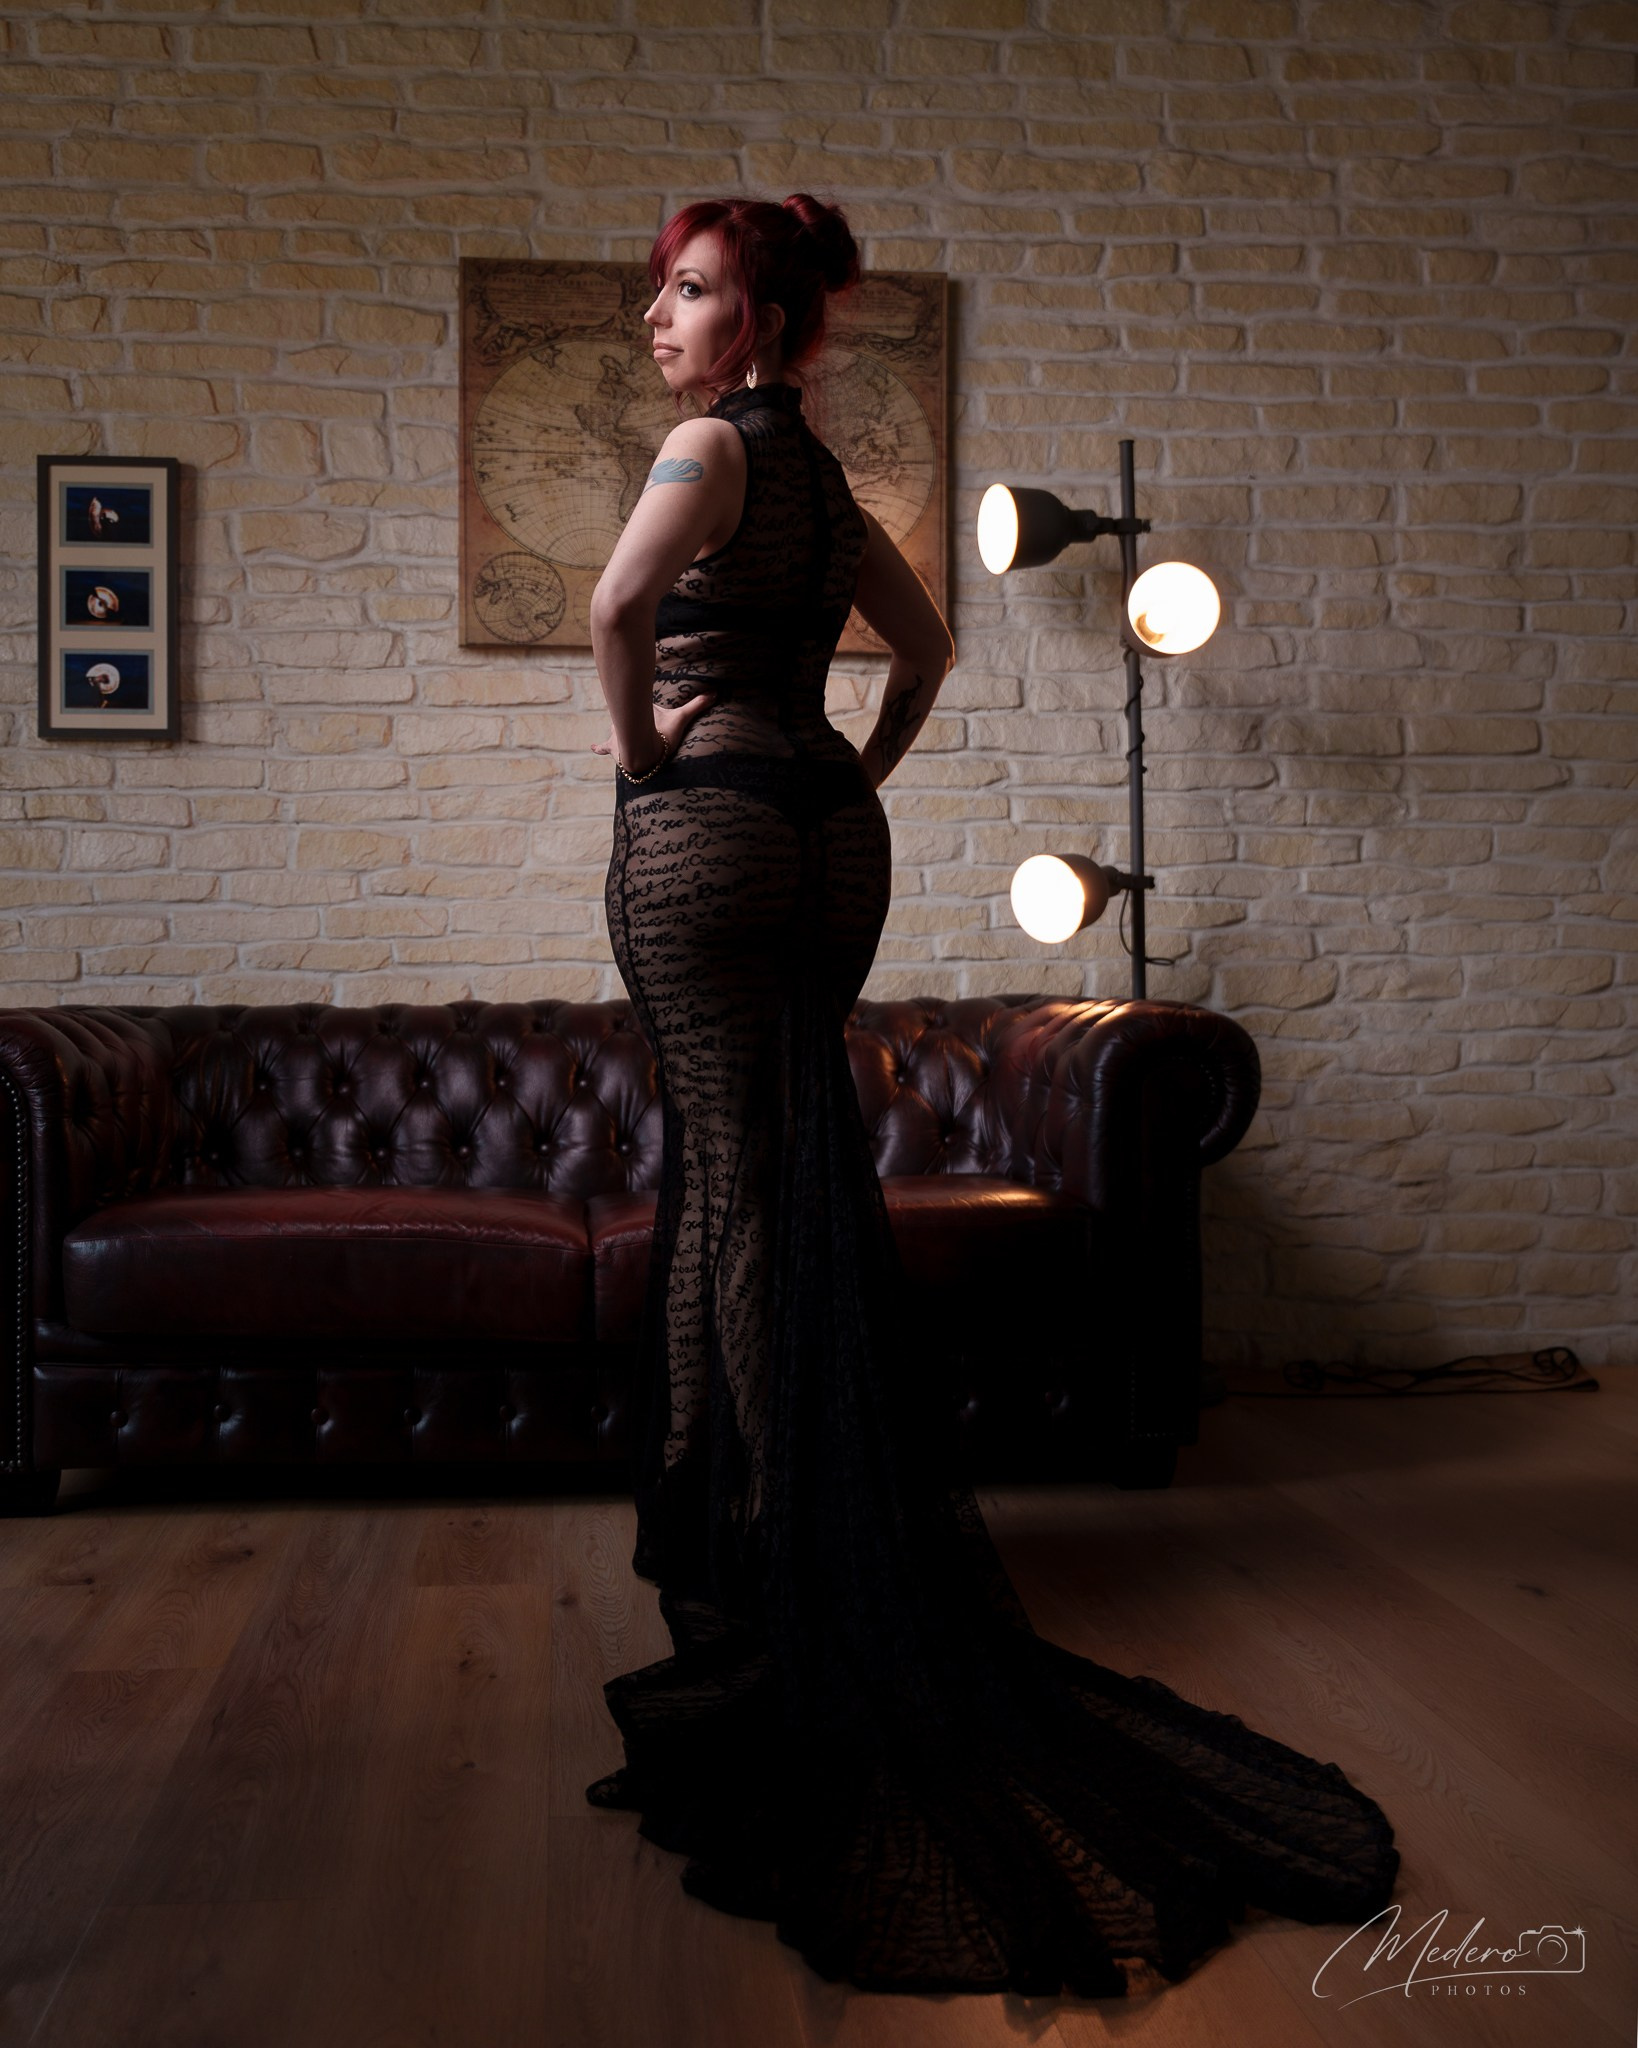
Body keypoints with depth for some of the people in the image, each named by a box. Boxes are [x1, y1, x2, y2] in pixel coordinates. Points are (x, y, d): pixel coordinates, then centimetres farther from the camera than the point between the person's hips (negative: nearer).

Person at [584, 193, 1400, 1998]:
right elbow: (926, 639, 29)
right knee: (800, 1179, 13)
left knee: (733, 1186, -3)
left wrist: (635, 742, -10)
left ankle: (767, 1536, 4)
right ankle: (849, 1528, 22)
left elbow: (621, 597, -26)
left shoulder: (717, 440, -6)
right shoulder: (819, 473, 18)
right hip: (830, 836, 8)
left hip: (706, 829, -8)